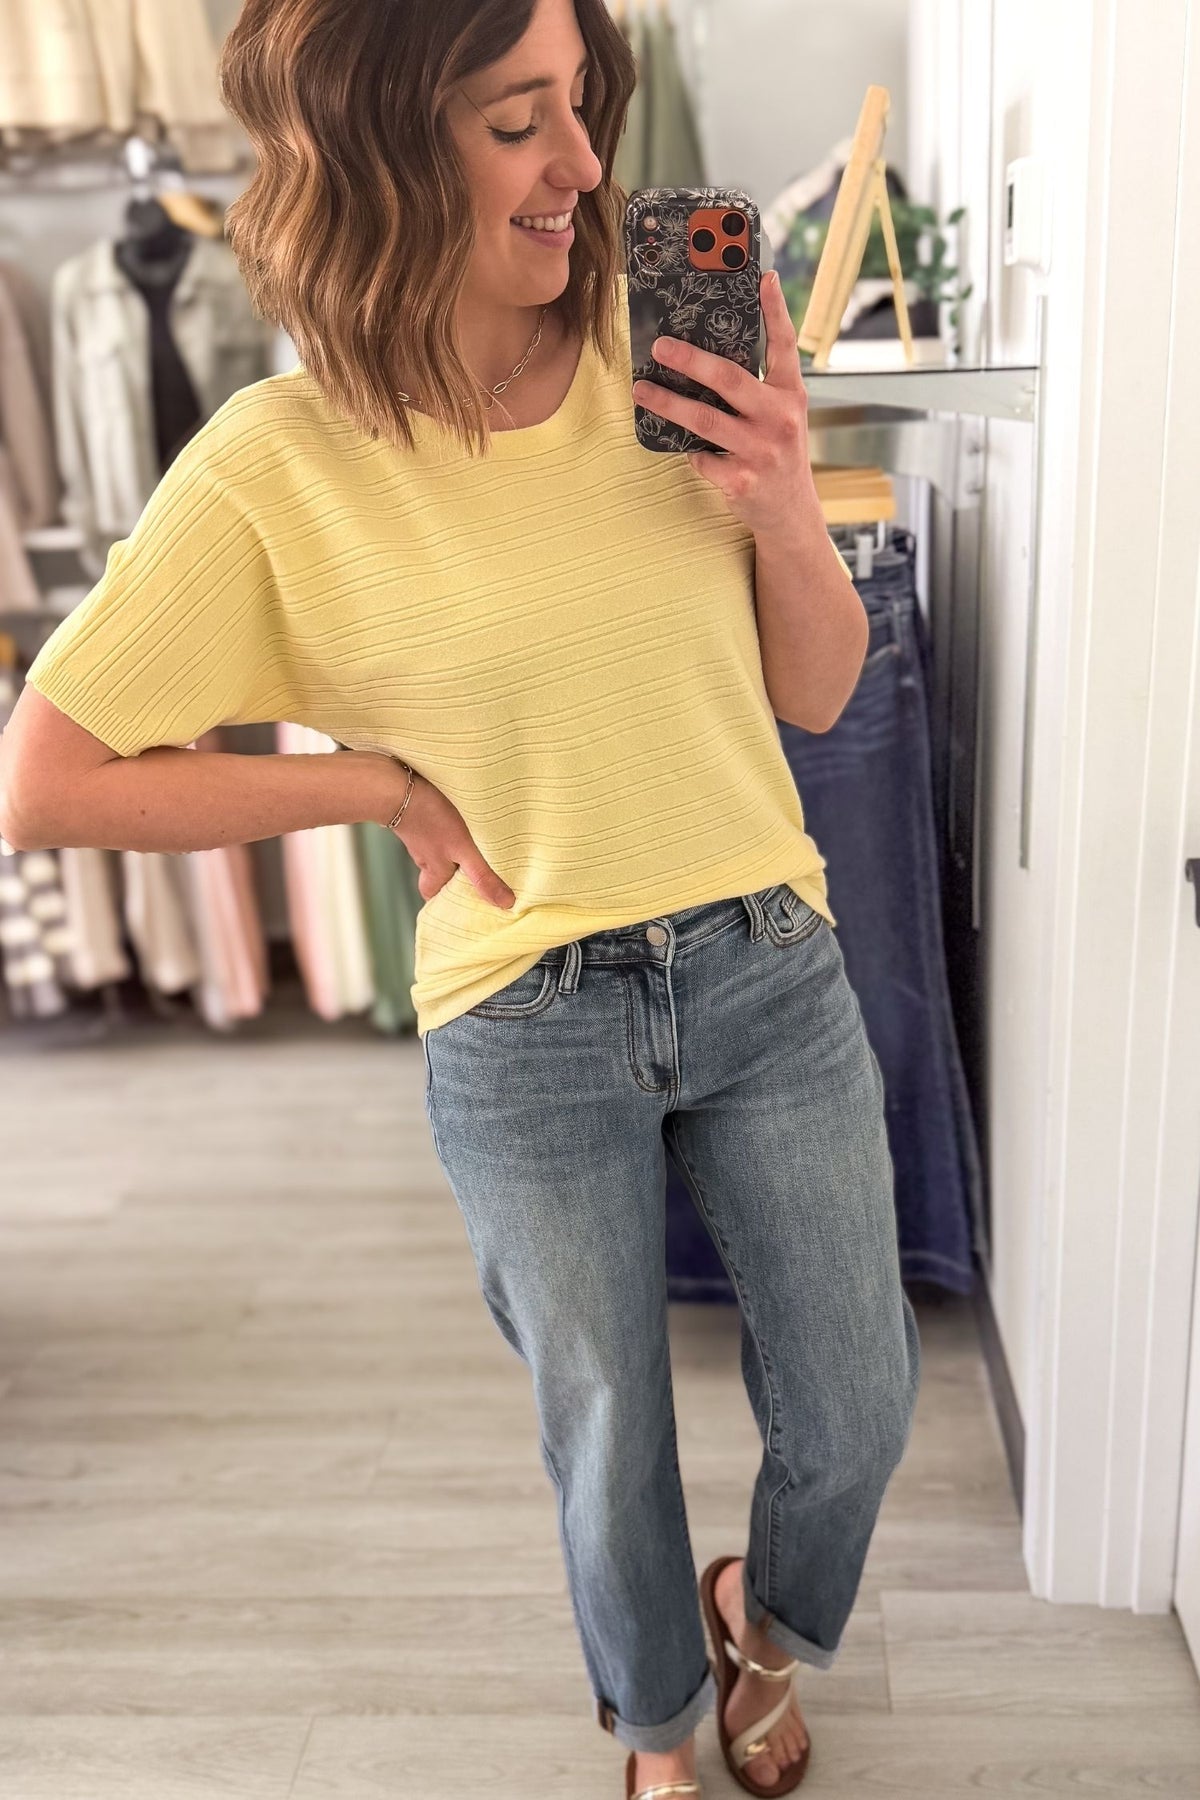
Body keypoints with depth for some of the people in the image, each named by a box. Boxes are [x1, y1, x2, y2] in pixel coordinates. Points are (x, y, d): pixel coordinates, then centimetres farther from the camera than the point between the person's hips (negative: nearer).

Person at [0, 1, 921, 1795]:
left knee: (855, 1414, 16)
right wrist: (386, 785, -12)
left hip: (772, 973, 3)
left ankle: (762, 1615, 54)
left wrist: (784, 511, -16)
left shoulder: (668, 358, -4)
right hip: (529, 1036, -2)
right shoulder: (279, 468, -13)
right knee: (610, 1443, 18)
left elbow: (818, 694, 3)